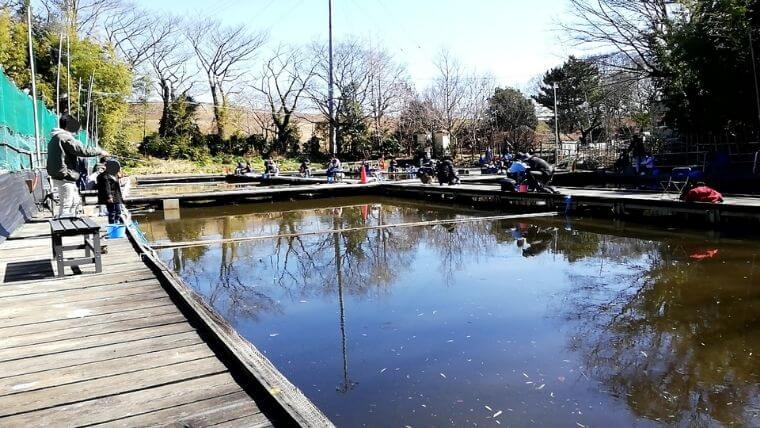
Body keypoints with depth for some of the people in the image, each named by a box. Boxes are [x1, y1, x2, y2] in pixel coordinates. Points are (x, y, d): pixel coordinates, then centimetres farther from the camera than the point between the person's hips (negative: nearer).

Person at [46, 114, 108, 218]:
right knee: (66, 205, -9)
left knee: (75, 201, 21)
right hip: (65, 177, -11)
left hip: (59, 176, 11)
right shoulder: (65, 137, -16)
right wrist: (99, 151, -8)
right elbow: (82, 150, -20)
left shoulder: (54, 138, 17)